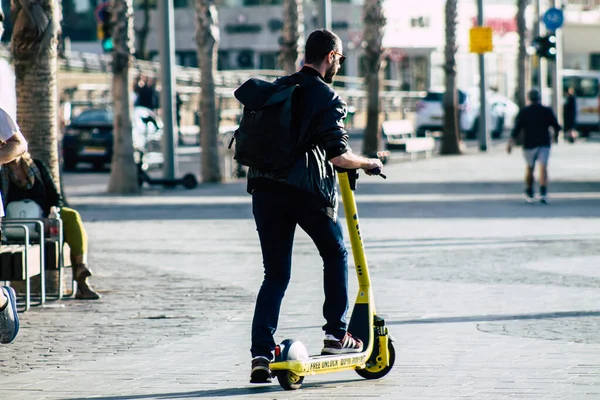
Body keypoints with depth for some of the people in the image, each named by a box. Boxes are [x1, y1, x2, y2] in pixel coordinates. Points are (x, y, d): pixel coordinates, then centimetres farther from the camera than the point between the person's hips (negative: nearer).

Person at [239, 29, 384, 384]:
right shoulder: (327, 98, -6)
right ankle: (337, 334, 18)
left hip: (265, 187, 5)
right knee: (336, 255, 19)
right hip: (307, 189, -5)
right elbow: (338, 155, -14)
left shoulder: (277, 89, 15)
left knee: (275, 274, 9)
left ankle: (261, 354, -2)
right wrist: (367, 163, 3)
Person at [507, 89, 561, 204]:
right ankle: (543, 192, -28)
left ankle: (529, 193, 29)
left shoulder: (523, 112, 2)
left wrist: (510, 144, 2)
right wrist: (555, 137, 29)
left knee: (530, 167, 17)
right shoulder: (547, 111, 3)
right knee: (543, 167, -11)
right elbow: (557, 127, 9)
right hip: (544, 144, -1)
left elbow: (516, 130, -2)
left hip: (529, 144, 1)